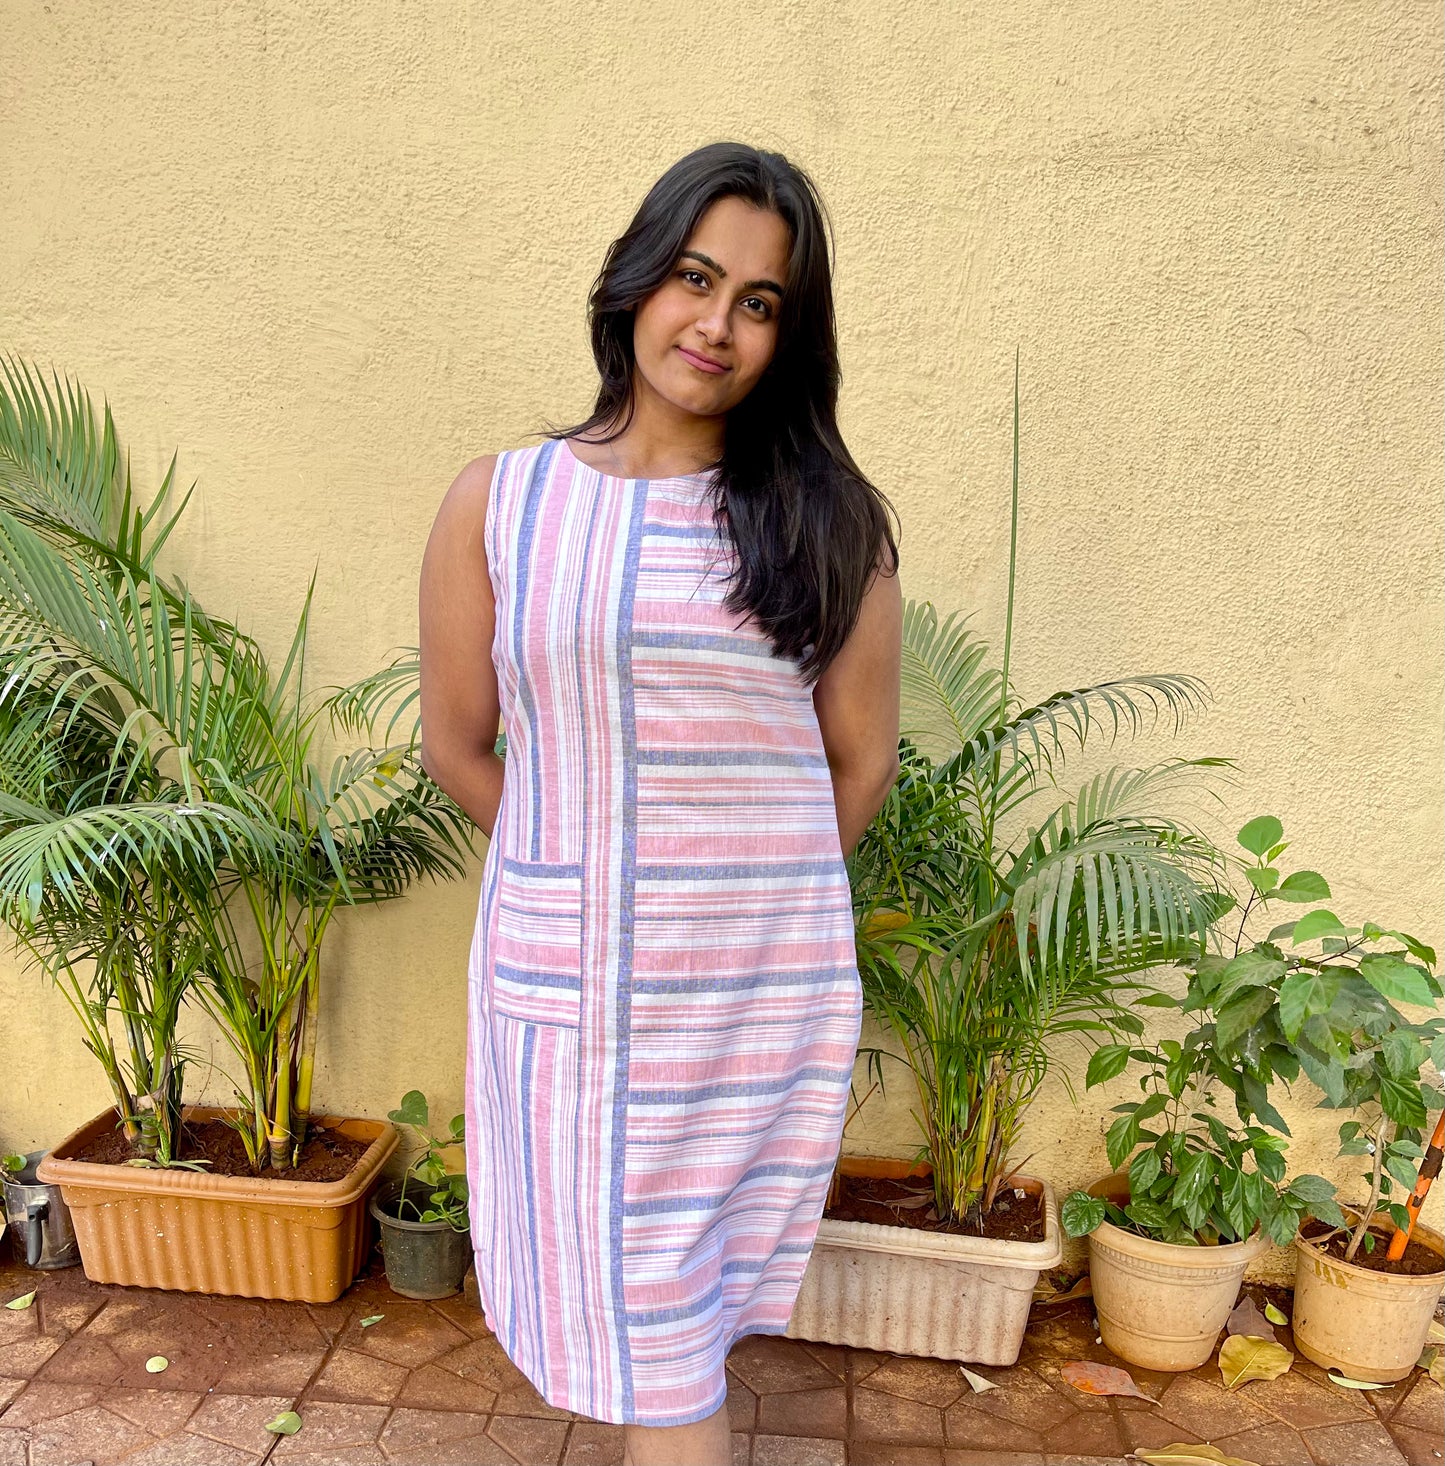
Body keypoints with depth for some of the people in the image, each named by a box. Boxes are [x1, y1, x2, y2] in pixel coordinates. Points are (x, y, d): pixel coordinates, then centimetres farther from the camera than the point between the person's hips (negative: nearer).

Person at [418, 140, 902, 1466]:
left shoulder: (829, 521, 0)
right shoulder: (498, 502, -1)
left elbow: (863, 760, 4)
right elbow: (456, 744, 5)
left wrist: (751, 894, 10)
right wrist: (581, 866, 11)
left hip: (768, 985, 1)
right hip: (564, 974, 0)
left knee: (691, 1296, 16)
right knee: (641, 1320, 12)